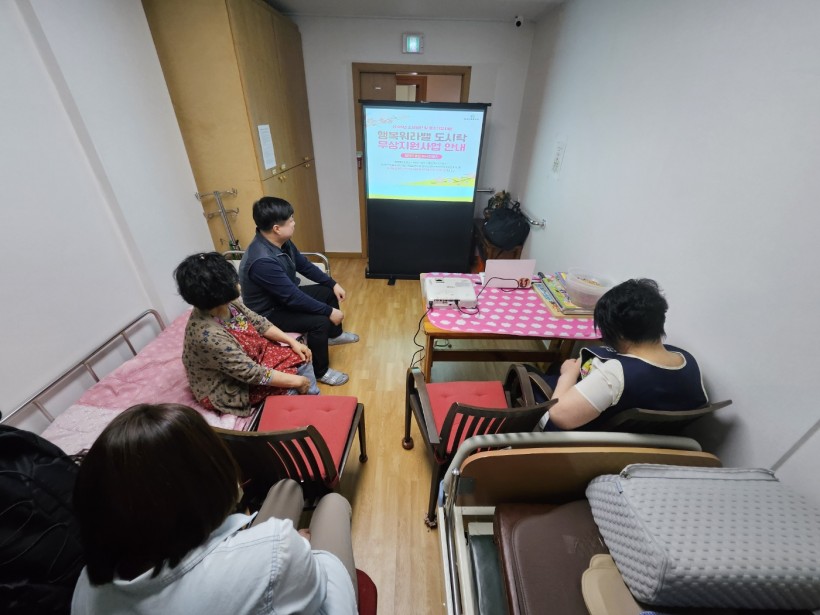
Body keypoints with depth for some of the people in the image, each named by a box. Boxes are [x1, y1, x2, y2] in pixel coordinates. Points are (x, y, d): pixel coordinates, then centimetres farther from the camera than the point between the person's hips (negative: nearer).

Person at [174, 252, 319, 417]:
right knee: (292, 389, -13)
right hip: (229, 388, -7)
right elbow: (252, 373, -31)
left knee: (300, 357, 1)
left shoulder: (226, 303, -14)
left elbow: (258, 323, 1)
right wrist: (297, 381, -22)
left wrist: (292, 341, -7)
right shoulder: (208, 335, -37)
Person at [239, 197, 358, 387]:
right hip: (269, 312, -9)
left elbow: (304, 265, 6)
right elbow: (293, 298, -34)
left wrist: (333, 283, 3)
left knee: (329, 293, 11)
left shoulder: (281, 241, -8)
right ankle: (321, 371, -2)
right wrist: (329, 311, -26)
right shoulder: (262, 261, -36)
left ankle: (334, 335, 34)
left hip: (285, 295, 9)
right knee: (320, 321, -26)